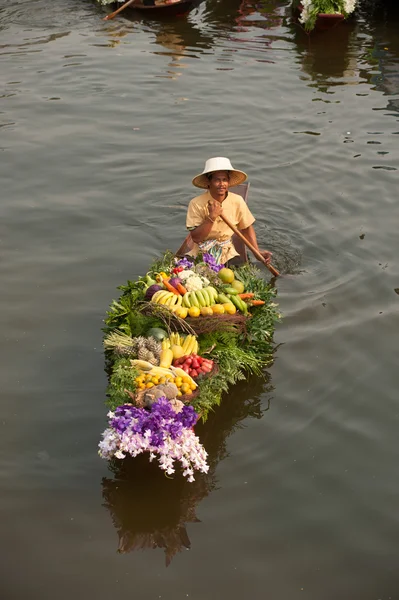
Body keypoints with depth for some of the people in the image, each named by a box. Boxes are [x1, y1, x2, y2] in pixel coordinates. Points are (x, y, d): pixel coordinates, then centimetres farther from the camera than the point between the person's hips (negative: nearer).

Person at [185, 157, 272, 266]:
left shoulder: (237, 201, -5)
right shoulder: (196, 204, -12)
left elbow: (247, 228, 8)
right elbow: (196, 238, -15)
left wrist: (257, 251, -4)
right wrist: (211, 217, -25)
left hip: (227, 252, 2)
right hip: (200, 251, -2)